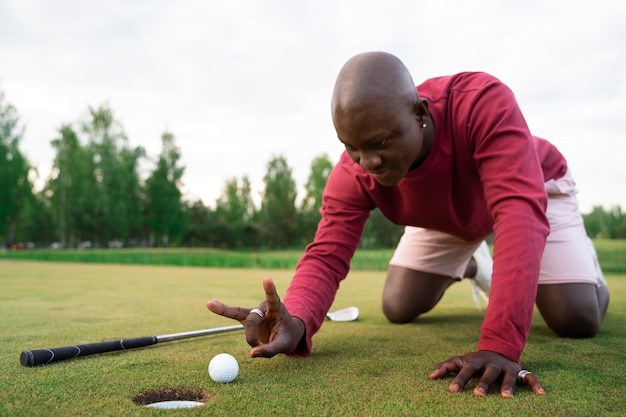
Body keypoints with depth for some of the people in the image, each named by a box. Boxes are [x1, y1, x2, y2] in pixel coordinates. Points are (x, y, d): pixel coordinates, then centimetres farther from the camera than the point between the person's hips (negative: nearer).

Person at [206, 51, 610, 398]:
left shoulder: (483, 102, -45)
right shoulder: (353, 175, -33)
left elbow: (519, 211, -53)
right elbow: (327, 256, -36)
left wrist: (499, 345, -60)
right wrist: (297, 323, -60)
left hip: (533, 188, -3)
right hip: (447, 215, 3)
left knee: (578, 319, -16)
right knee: (399, 310, 0)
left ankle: (579, 251, 22)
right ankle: (469, 264, 32)